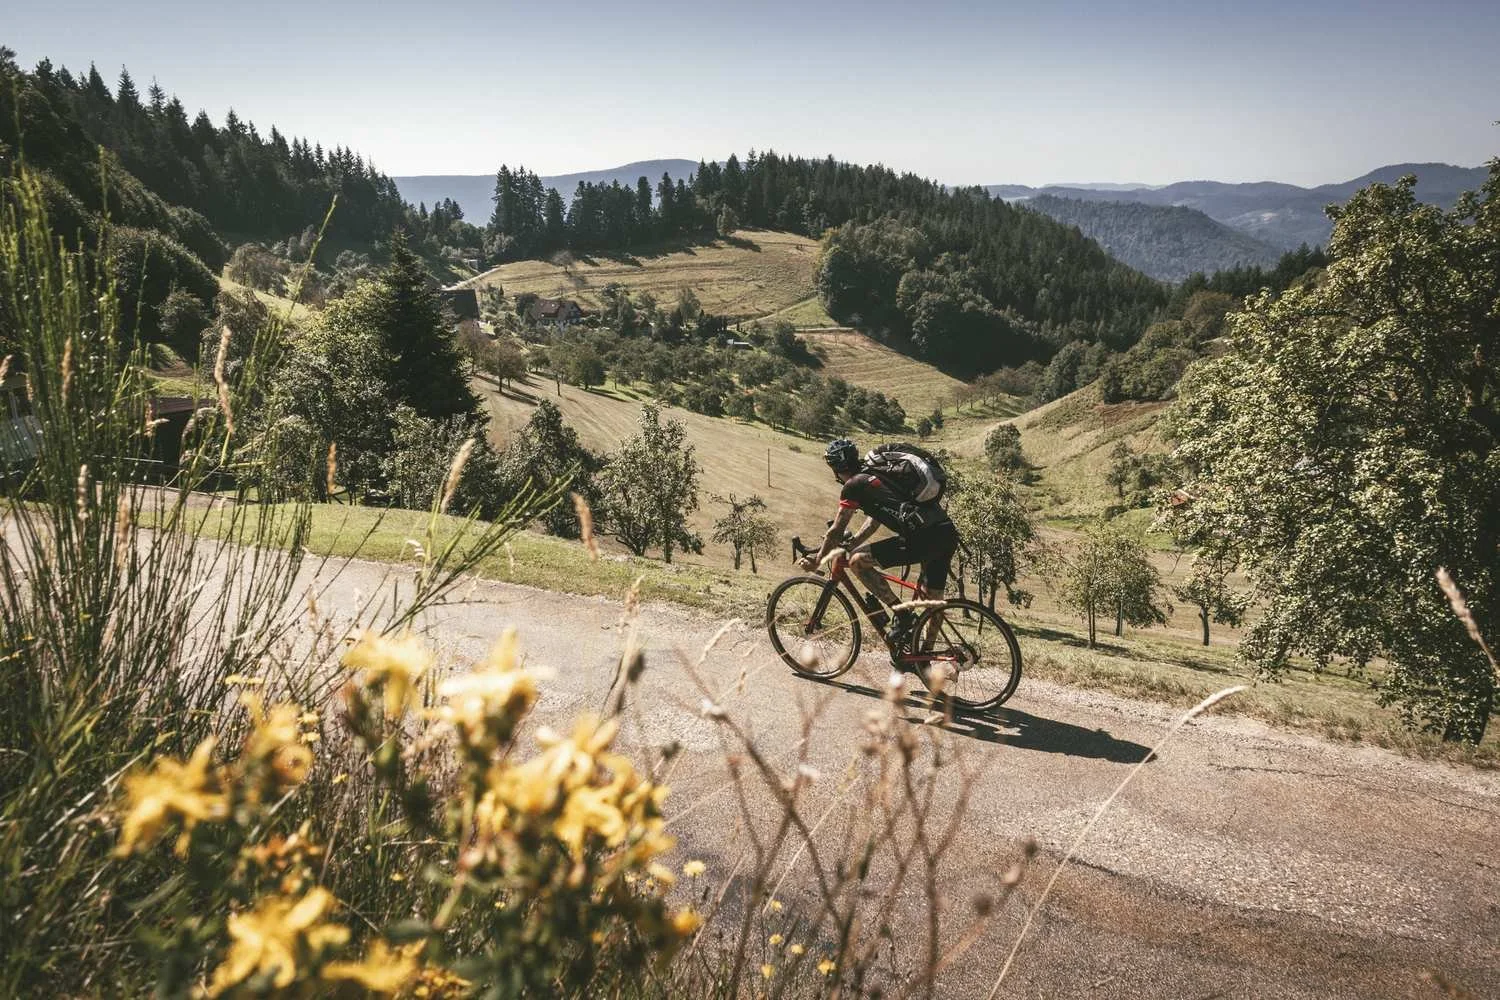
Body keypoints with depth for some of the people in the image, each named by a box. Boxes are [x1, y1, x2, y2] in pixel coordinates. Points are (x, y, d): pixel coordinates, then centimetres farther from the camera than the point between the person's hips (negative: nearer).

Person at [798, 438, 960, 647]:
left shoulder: (853, 486, 0)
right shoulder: (876, 475, 26)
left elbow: (836, 531, 6)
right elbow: (874, 522, 36)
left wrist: (817, 560, 20)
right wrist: (846, 546, 38)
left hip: (923, 537, -9)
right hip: (949, 535, 9)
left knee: (857, 560, -2)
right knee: (932, 599, 20)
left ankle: (903, 615, -1)